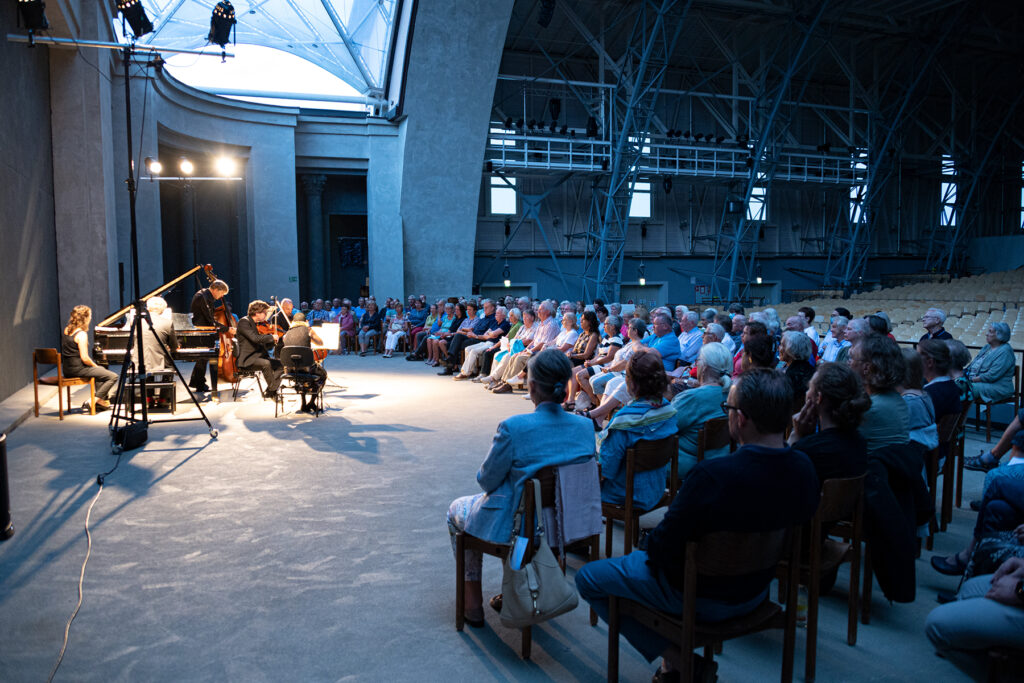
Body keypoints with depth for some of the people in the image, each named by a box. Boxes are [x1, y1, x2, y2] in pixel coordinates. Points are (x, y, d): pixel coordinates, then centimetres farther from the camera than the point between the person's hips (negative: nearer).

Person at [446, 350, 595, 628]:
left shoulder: (514, 427, -28)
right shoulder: (585, 426, -11)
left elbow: (487, 480, -16)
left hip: (517, 527, -5)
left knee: (456, 510, 26)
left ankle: (473, 602, 32)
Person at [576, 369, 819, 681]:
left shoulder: (710, 476, -35)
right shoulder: (804, 468, -14)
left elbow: (665, 546, -26)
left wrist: (651, 544, 0)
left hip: (701, 598, -7)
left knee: (588, 578, 10)